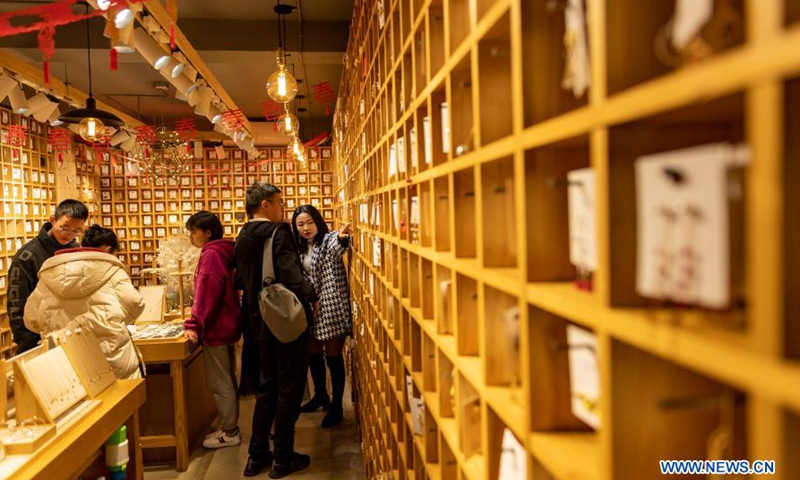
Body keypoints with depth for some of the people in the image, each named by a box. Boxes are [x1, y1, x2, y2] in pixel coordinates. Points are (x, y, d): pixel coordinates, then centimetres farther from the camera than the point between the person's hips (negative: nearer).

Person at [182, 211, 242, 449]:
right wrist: (198, 322, 21)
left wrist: (193, 325, -22)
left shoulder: (211, 254, -16)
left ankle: (230, 433, 8)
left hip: (216, 328, -10)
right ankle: (230, 427, 26)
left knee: (218, 383, -1)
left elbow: (206, 295, -22)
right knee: (226, 380, 16)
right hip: (225, 325, 10)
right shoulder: (221, 252, 13)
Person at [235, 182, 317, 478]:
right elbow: (291, 275, -27)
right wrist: (312, 297, -13)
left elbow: (245, 280, 14)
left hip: (261, 322, 8)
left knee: (267, 387, 18)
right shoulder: (278, 232, -16)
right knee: (289, 389, 4)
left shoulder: (242, 238, 9)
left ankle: (257, 456, 24)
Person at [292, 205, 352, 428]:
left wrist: (342, 238, -58)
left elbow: (338, 248, -36)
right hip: (310, 308, 7)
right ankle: (320, 396, 35)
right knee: (314, 354, 16)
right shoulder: (300, 248, 10)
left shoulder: (329, 240, -11)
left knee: (333, 355, -1)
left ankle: (336, 406, 10)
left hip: (331, 307, -7)